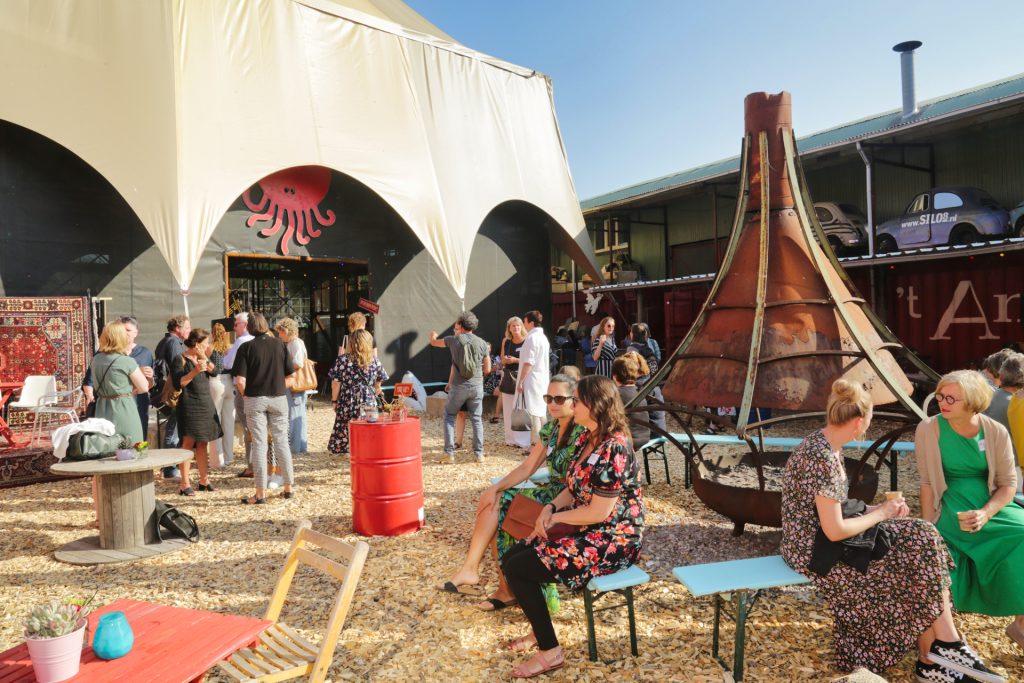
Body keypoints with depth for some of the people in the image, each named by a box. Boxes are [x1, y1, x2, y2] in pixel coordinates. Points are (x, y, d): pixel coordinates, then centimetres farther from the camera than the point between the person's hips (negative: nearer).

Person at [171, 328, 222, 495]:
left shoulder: (202, 358, 15)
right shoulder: (180, 359, -5)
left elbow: (214, 372, 1)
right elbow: (177, 384, -14)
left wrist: (204, 358, -10)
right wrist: (194, 371, -23)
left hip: (206, 405, 7)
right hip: (189, 405, -6)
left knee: (202, 443, 9)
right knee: (189, 442, -7)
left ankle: (204, 480, 15)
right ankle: (184, 484, -3)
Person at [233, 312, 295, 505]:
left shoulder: (246, 347, -6)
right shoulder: (279, 344, 1)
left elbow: (240, 381, -12)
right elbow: (290, 377, 0)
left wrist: (245, 394, 5)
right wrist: (279, 388, 11)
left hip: (255, 399, -2)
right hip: (278, 398, 2)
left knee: (259, 444, 2)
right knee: (282, 441, 12)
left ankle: (260, 494, 6)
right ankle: (288, 487, 20)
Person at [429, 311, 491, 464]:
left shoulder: (454, 340, -3)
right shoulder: (482, 343, 0)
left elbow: (433, 342, 16)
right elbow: (487, 369, 5)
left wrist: (433, 335, 39)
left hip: (458, 387, -1)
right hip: (477, 386, 2)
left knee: (449, 416, 13)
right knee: (477, 419, 12)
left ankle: (449, 453, 8)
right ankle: (479, 453, 11)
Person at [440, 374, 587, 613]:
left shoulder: (581, 432, -16)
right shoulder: (551, 428, 8)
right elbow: (527, 468, 8)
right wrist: (496, 487, -4)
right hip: (550, 492, 8)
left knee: (499, 508, -16)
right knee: (491, 500, -9)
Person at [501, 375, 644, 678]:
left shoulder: (614, 449, -24)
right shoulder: (586, 438, 5)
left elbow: (598, 513, -24)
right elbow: (574, 488, 13)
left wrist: (557, 517, -10)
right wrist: (550, 508, -5)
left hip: (612, 542, -10)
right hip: (585, 531, 10)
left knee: (517, 569, -12)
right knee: (511, 559, 6)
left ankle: (550, 650, 3)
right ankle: (540, 628, 25)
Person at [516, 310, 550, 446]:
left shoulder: (532, 338, -15)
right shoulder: (543, 337, 14)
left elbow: (528, 363, -19)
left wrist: (520, 381, -16)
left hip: (532, 380, -9)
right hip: (542, 380, 10)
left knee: (533, 414, -7)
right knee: (540, 412, 14)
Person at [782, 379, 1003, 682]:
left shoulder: (825, 445, 5)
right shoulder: (823, 460, -26)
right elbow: (835, 530, -25)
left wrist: (877, 509, 1)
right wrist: (880, 514, -9)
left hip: (822, 539, 9)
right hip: (818, 552, -9)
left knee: (916, 547, 2)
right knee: (916, 562, -3)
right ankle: (944, 644, 17)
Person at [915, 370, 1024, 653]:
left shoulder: (996, 432, -6)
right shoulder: (928, 429, -10)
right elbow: (928, 483, -5)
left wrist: (985, 514, -18)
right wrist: (928, 530, -8)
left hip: (993, 505, 2)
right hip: (952, 509, -2)